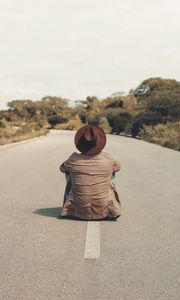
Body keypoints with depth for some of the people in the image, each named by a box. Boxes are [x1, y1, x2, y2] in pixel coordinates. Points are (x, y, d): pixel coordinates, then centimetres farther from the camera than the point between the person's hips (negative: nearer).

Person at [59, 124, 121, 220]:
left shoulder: (74, 159, -12)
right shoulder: (107, 159, -10)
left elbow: (62, 168, 10)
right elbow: (117, 167, 14)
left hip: (80, 213, 0)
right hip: (102, 213, 1)